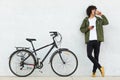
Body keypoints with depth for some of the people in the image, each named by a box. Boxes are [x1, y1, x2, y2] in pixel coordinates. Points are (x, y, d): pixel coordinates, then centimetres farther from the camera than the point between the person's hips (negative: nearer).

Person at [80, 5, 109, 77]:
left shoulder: (98, 19, 10)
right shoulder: (86, 20, 9)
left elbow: (106, 22, -5)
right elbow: (81, 29, 8)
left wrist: (101, 15, -8)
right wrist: (88, 28, -8)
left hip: (97, 40, 0)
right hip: (89, 40, 0)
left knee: (96, 56, 1)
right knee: (89, 55, -16)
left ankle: (94, 72, 10)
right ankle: (100, 67, -5)